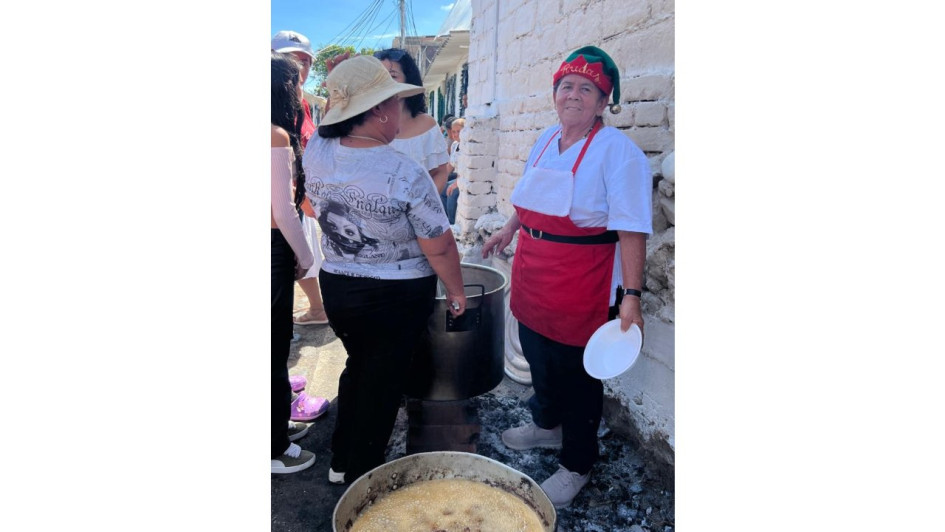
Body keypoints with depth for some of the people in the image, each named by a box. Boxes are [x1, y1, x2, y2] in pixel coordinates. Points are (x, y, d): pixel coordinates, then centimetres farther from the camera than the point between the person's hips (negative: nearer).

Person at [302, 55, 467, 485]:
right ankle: (361, 478, 29)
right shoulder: (407, 174, -24)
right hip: (397, 297, -5)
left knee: (357, 366, 26)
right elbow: (438, 247, -17)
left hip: (335, 287, 5)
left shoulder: (315, 151, -9)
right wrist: (456, 291, -3)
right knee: (382, 384, 12)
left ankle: (341, 462, 39)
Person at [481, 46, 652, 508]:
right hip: (533, 278, 7)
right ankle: (547, 425, 49)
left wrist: (631, 295, -25)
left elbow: (631, 229, -21)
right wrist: (509, 229, 26)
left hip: (581, 288, -7)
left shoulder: (617, 150, -15)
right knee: (539, 357, 22)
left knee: (578, 375, 8)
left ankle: (576, 466, 28)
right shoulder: (547, 140, 8)